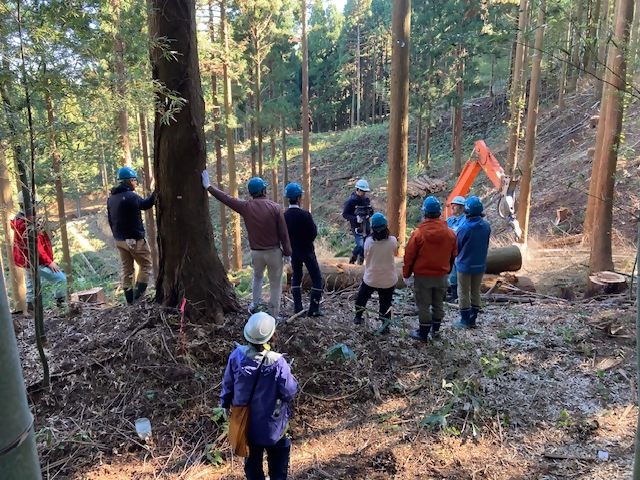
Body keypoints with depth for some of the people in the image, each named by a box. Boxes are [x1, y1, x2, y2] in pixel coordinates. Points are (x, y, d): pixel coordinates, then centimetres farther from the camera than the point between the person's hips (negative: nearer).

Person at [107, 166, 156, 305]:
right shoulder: (130, 196, -18)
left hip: (119, 240, 8)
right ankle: (139, 293, -3)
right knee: (146, 264, 5)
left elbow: (110, 220, 16)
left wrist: (117, 235, 21)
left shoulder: (111, 198, 11)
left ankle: (130, 299, 15)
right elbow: (145, 204, -7)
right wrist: (156, 192, -2)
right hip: (135, 240, -8)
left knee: (126, 269, 12)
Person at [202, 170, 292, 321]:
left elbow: (225, 198, 8)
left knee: (257, 277, 30)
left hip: (256, 252, 3)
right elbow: (283, 233, -9)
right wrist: (287, 253, 1)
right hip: (274, 252, -2)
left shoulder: (245, 207, -4)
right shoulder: (275, 207, -10)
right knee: (275, 284, 9)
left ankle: (254, 304, 34)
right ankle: (274, 315, 14)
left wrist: (208, 186, 21)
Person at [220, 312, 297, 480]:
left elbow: (227, 384, -7)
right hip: (271, 422, -3)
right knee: (277, 454, 25)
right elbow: (289, 392, -22)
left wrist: (226, 404, 12)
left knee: (252, 454, 27)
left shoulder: (237, 355, -22)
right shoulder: (277, 362, -31)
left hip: (246, 418, 3)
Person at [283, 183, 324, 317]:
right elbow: (314, 234, -14)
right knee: (317, 278, 6)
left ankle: (297, 308, 19)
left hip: (293, 251, 5)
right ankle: (314, 308, 5)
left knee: (296, 277, 18)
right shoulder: (305, 215, -23)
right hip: (307, 250, -5)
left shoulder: (284, 216, -8)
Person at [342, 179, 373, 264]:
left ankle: (360, 262, 26)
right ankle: (352, 258, 10)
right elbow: (345, 214, -10)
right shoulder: (351, 201, -11)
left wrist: (368, 214, -3)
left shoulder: (367, 199, 7)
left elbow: (371, 211, 20)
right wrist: (355, 218, -23)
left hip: (366, 226, 6)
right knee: (360, 246, -17)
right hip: (357, 227, -6)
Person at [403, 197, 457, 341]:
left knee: (424, 305, 8)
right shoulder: (450, 233, -5)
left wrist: (406, 274, 0)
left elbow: (409, 256, -13)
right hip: (442, 276, 4)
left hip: (422, 276, -4)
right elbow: (453, 255, 8)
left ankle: (423, 333, 19)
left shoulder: (418, 233, -19)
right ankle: (435, 330, 34)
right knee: (438, 303, 19)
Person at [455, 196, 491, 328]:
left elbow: (457, 246, -8)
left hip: (465, 264, -5)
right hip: (480, 264, 5)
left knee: (464, 293, 8)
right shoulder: (486, 225, -6)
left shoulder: (465, 228, -21)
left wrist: (459, 257, 12)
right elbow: (486, 244, 5)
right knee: (476, 292, 15)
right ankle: (473, 320, 22)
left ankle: (465, 320, 15)